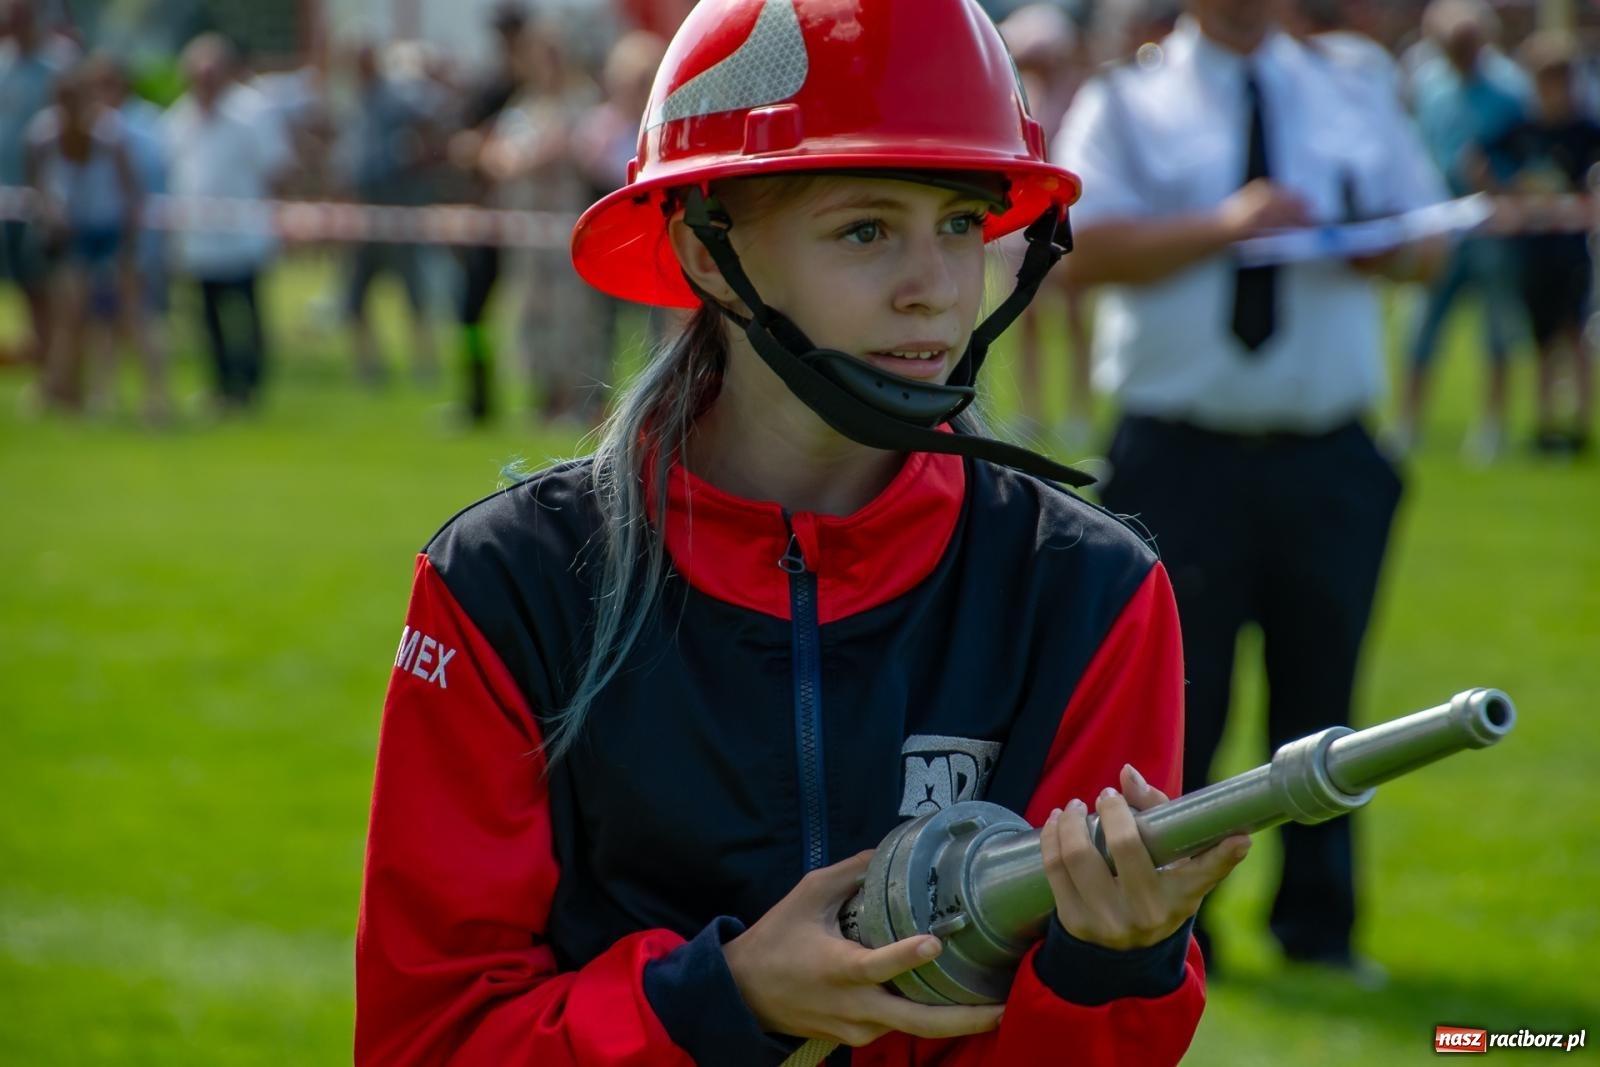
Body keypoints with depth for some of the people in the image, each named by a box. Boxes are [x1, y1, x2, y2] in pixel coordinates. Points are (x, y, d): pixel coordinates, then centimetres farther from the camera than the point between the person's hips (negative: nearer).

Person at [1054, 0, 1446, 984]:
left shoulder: (1351, 100, 15)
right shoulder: (1124, 107, 4)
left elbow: (1432, 242, 12)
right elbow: (1086, 247, -10)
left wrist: (1392, 252, -11)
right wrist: (1221, 226, -21)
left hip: (1329, 458, 3)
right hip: (1182, 453, -3)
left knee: (1322, 691, 7)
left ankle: (1319, 923, 17)